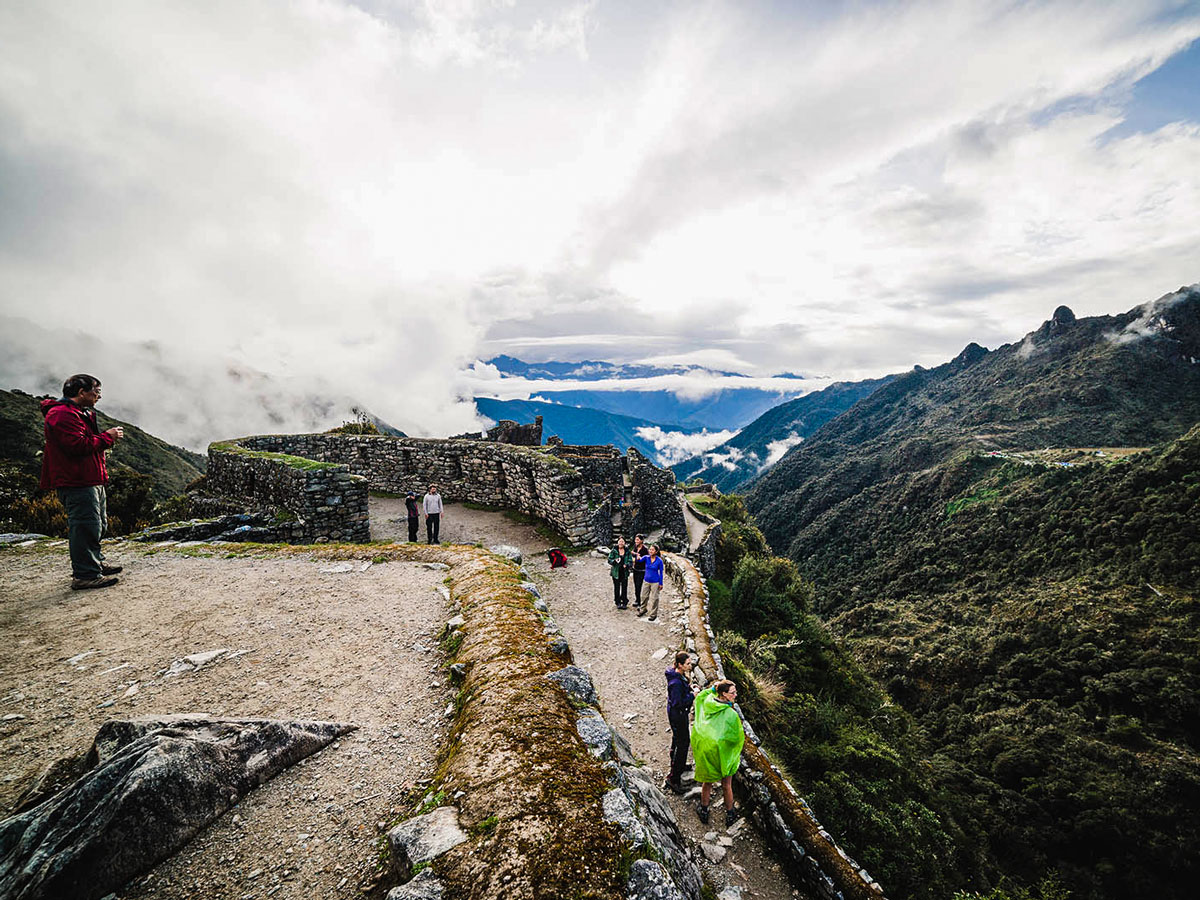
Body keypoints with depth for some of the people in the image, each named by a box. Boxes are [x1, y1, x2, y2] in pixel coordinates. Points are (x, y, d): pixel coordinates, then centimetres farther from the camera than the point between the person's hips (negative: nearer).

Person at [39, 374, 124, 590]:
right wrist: (107, 436, -15)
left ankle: (95, 563, 33)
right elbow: (77, 445, -25)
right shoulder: (63, 414, -15)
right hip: (77, 483, -11)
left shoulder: (80, 413, 21)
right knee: (86, 525, -10)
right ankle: (85, 575, -6)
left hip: (91, 481, 11)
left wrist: (108, 436, 5)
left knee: (97, 524, 20)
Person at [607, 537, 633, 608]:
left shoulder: (627, 551, 3)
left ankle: (624, 603, 17)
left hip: (624, 572, 1)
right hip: (616, 572, -1)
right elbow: (609, 560, -3)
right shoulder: (613, 551, -3)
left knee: (624, 588, 4)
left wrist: (627, 565, -18)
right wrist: (614, 561, -24)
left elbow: (630, 561, 3)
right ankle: (618, 603, 17)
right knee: (617, 588, 4)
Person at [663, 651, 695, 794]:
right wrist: (692, 696, -22)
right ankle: (674, 777, 10)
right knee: (683, 743, 0)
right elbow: (678, 703, -29)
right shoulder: (676, 682, -33)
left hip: (679, 713, 10)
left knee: (677, 738, 28)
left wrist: (689, 687, -3)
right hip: (677, 714, -10)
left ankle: (676, 763, 50)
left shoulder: (680, 675, -3)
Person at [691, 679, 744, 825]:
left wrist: (712, 688, 6)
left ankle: (703, 811, 40)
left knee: (707, 783, 23)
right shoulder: (731, 714, -27)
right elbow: (738, 737, -15)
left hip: (704, 750, 4)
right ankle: (730, 815, 36)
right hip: (723, 753, -4)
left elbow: (699, 696, 15)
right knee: (726, 786, 19)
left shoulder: (707, 702, -11)